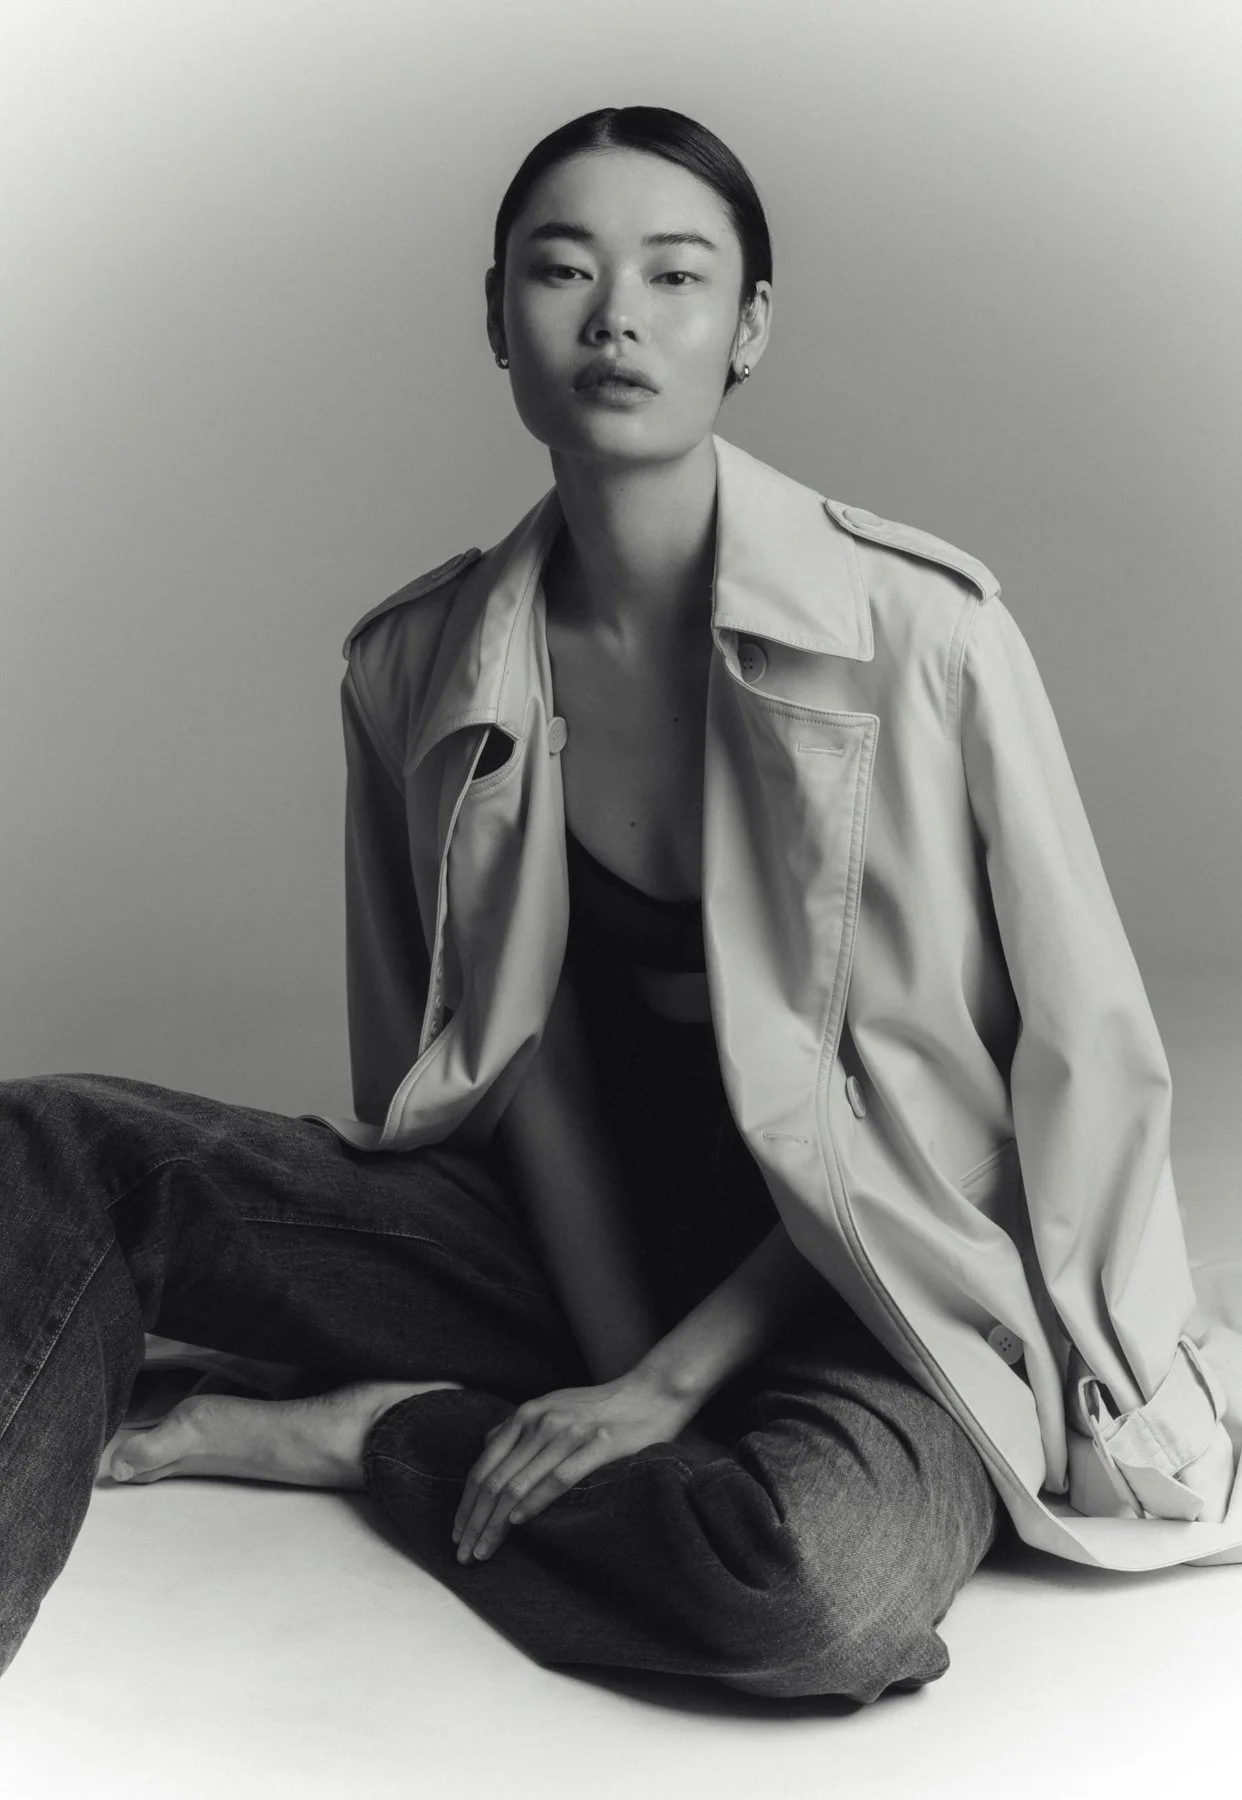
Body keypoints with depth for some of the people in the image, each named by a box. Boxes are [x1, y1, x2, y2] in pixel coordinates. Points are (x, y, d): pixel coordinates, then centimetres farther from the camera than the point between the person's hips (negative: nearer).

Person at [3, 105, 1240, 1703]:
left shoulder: (916, 633, -16)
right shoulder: (414, 667, -3)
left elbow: (1077, 1062, -12)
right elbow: (434, 1074, 7)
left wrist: (671, 1380, -14)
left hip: (867, 1290, -2)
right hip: (571, 1244, 3)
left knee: (818, 1584, -37)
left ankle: (373, 1430, -11)